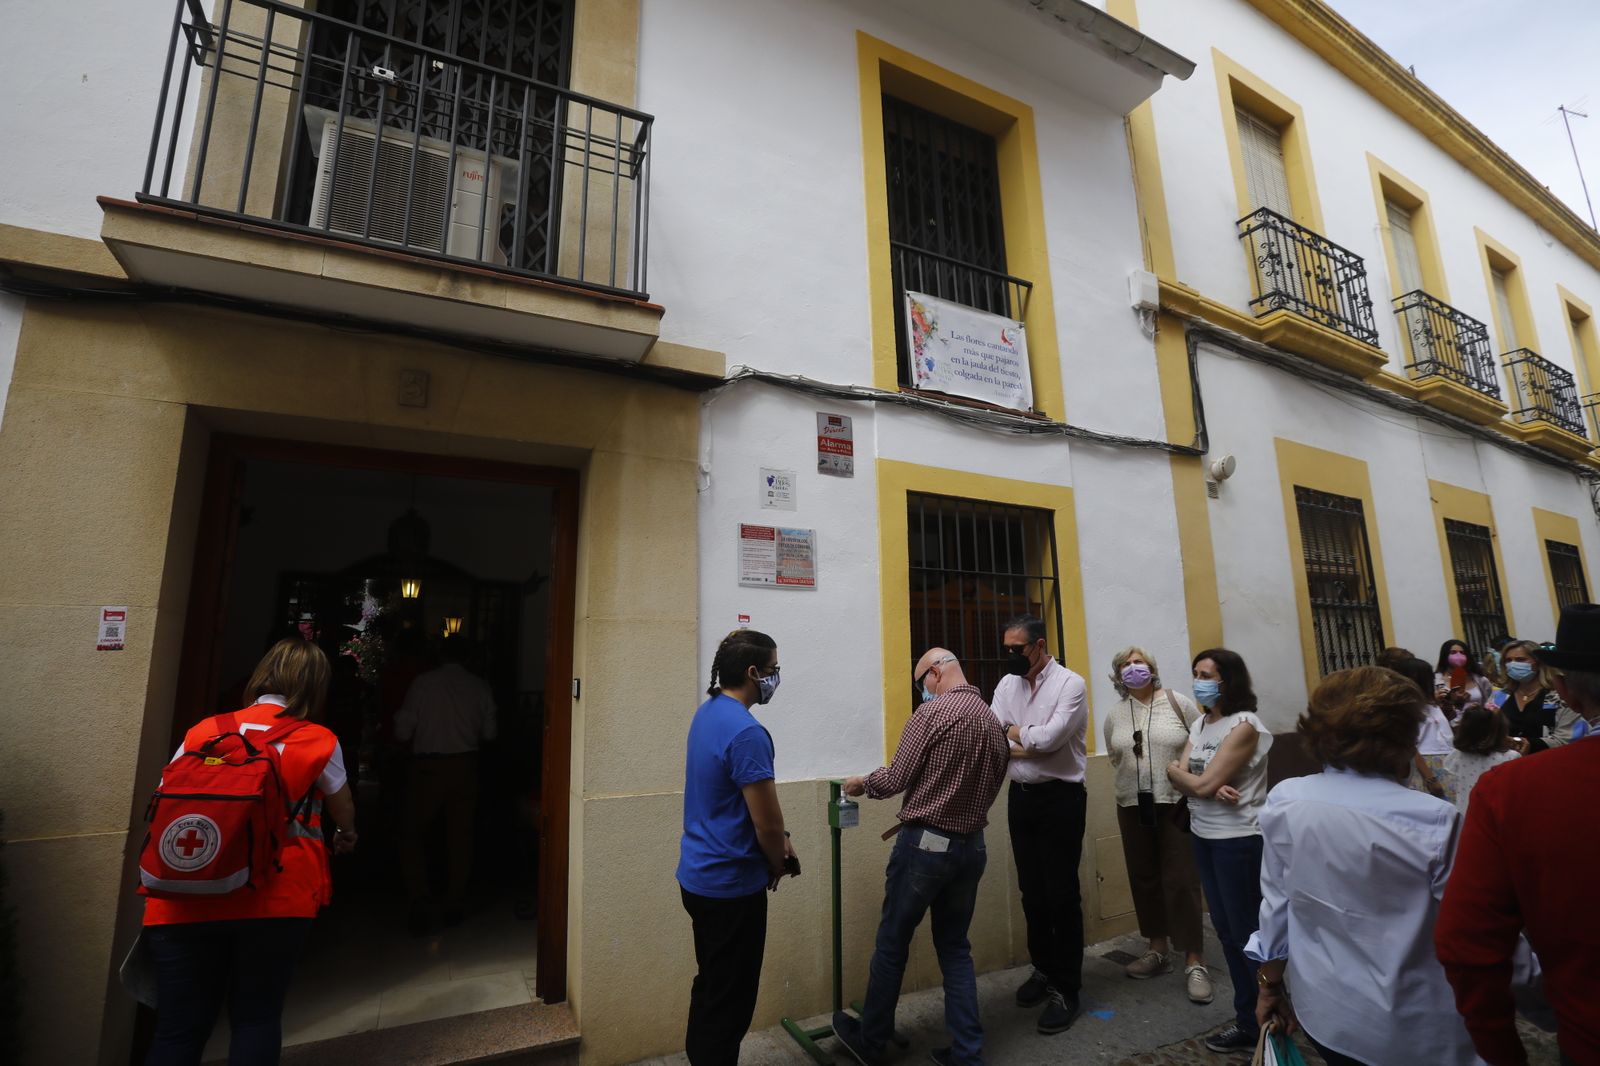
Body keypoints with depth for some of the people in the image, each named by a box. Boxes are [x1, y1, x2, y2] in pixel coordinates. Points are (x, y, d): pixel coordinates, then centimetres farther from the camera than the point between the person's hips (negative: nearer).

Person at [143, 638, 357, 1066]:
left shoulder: (203, 731, 6)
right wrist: (347, 835, 40)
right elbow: (343, 806, 18)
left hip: (186, 903, 3)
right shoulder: (318, 741, 1)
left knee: (178, 1029, 12)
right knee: (256, 1019, 12)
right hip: (275, 901, -2)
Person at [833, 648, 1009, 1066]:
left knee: (892, 944, 11)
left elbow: (895, 778, -14)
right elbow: (991, 787, 13)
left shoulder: (932, 713, -16)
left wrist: (862, 784, 4)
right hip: (971, 847, 7)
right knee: (955, 947, 19)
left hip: (926, 844, -6)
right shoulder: (993, 722, 6)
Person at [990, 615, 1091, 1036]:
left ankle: (1066, 989, 21)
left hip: (1060, 798, -5)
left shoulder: (1070, 684, -12)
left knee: (1061, 894, 5)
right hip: (1020, 797, 5)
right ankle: (1043, 969, 36)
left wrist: (1012, 730, -9)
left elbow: (1048, 738, -24)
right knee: (1031, 891, 17)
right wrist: (1033, 745, -18)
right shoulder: (1006, 685, 4)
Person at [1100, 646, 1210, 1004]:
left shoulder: (1179, 703, -3)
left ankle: (1195, 962, 10)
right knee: (1143, 879, 12)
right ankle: (1158, 950, 27)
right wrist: (1133, 778, 3)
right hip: (1133, 807, 4)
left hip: (1178, 804, -4)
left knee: (1181, 881, -3)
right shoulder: (1114, 716, 6)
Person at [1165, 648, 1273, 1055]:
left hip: (1237, 839, -8)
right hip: (1204, 835, 8)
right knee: (1226, 929, 16)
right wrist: (1211, 789, -20)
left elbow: (1202, 784, -22)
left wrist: (1176, 771, -4)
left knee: (1247, 931, 6)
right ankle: (1248, 1017, 31)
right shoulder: (1200, 723, 7)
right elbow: (1180, 776, -2)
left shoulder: (1244, 726, -18)